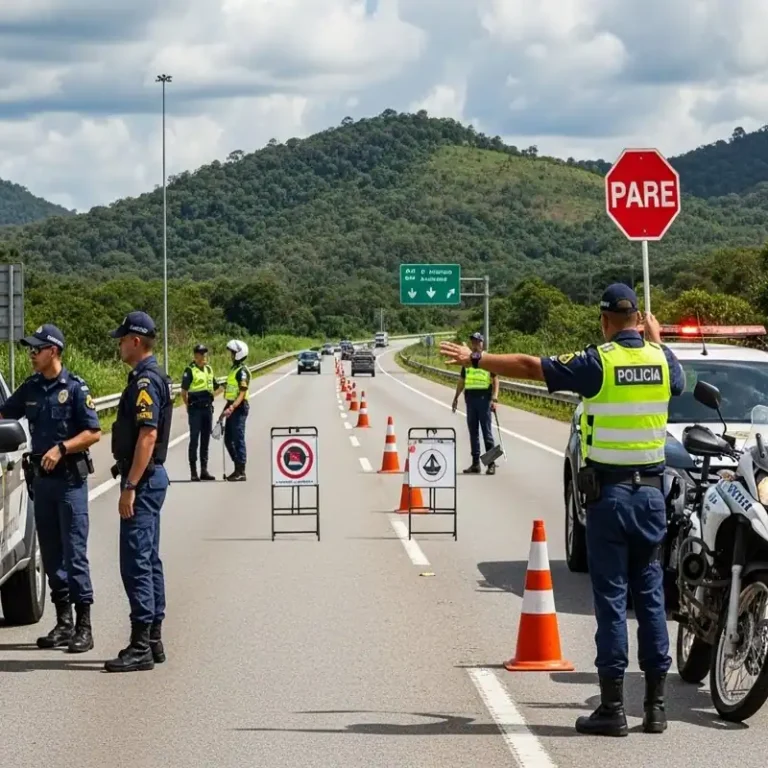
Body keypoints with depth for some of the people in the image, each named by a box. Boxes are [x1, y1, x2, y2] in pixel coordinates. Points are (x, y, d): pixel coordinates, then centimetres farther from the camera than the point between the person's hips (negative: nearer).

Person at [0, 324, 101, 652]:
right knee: (51, 553, 9)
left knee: (74, 553, -7)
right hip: (41, 478, 6)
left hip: (70, 479, -6)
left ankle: (83, 626, -6)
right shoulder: (31, 388, 9)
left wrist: (62, 448, -19)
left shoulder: (75, 388, -8)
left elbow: (93, 432, -10)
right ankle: (63, 622, 16)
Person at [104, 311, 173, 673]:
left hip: (143, 479, -11)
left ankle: (140, 646, -10)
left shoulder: (145, 381, -17)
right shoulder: (152, 377, 15)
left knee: (136, 562, -10)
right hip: (150, 477, 11)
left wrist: (130, 486, -24)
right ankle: (153, 640, 18)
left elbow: (148, 435, -23)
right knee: (149, 561, 13)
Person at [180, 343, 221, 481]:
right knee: (194, 439, -4)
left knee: (206, 440, 9)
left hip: (207, 408, 6)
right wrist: (189, 406, -9)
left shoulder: (209, 369, 12)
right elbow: (184, 391, -9)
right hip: (195, 409, -6)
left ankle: (204, 470, 15)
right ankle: (193, 472, -2)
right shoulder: (190, 371, -8)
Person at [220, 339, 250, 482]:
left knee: (238, 440, -6)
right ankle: (238, 468, 20)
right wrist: (226, 408, 24)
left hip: (239, 408, -10)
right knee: (228, 439, 12)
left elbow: (242, 394, -21)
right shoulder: (234, 369, 16)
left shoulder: (242, 371, -14)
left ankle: (241, 472, -1)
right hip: (231, 407, 10)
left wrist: (232, 408, -32)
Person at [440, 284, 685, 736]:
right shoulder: (662, 359, 3)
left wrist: (476, 359, 4)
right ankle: (656, 704, 9)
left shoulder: (599, 363, -11)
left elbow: (530, 367, -6)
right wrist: (656, 338, 37)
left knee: (611, 599, -2)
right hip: (652, 491, 4)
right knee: (651, 596, 8)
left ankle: (613, 707, -1)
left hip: (609, 493, -4)